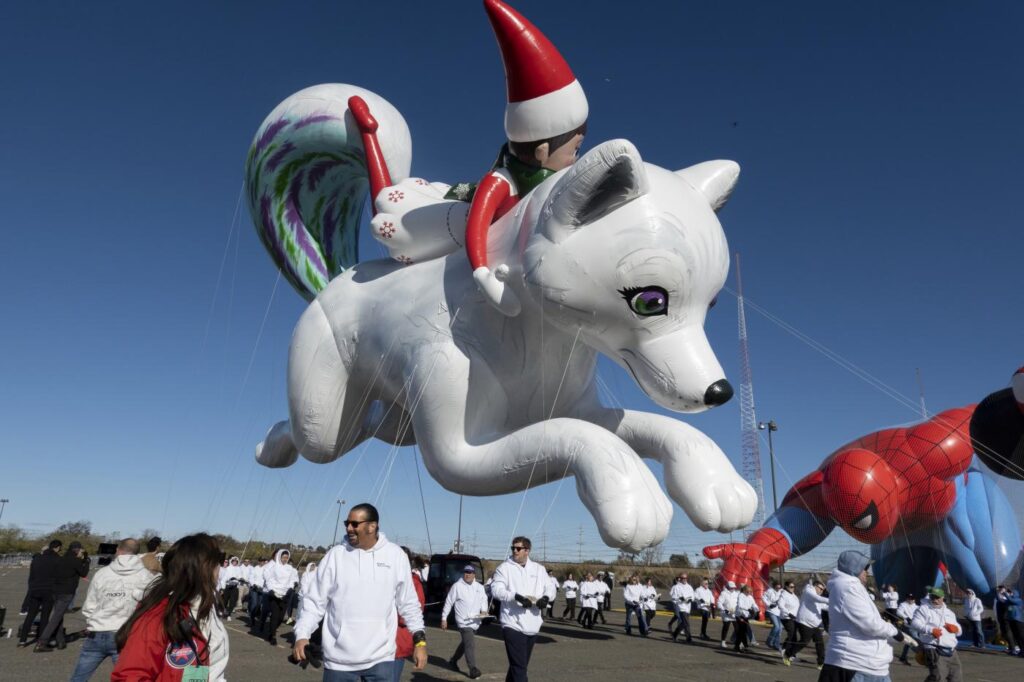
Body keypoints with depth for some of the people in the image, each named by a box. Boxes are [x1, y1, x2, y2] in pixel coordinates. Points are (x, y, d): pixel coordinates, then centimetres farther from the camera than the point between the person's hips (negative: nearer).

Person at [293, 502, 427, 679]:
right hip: (339, 659, 0)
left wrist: (420, 639, 3)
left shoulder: (395, 555, -1)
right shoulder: (335, 555, -3)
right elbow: (314, 602, 1)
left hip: (381, 658, 0)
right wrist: (302, 635, -11)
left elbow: (409, 604, 6)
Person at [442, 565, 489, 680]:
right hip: (464, 621, -6)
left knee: (465, 643, 19)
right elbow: (448, 602, -2)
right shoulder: (457, 586, -5)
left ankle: (453, 660, 40)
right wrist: (444, 618, -2)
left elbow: (484, 600, 12)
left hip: (475, 621, 6)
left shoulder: (480, 587, 9)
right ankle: (473, 669, -13)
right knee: (470, 644, -15)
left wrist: (484, 611, -9)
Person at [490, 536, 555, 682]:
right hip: (513, 624, -5)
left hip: (532, 625, 5)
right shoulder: (504, 567, -3)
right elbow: (496, 589, -14)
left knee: (521, 664, 19)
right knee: (519, 666, -9)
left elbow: (550, 588, 12)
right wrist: (516, 596, -27)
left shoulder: (538, 569, 10)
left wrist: (546, 597, -11)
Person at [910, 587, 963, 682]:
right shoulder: (923, 609, -2)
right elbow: (915, 624, -15)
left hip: (951, 652, 8)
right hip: (934, 651, -8)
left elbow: (959, 631, 27)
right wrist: (930, 630, -32)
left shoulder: (949, 612, 21)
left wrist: (956, 628, 2)